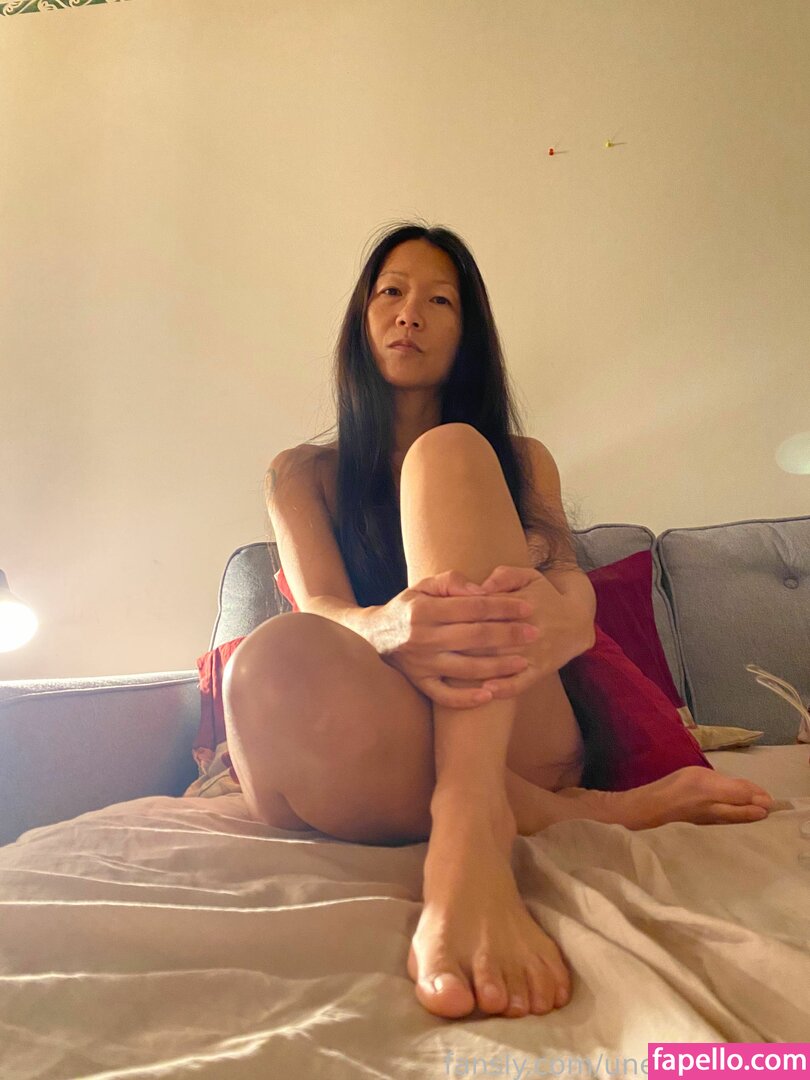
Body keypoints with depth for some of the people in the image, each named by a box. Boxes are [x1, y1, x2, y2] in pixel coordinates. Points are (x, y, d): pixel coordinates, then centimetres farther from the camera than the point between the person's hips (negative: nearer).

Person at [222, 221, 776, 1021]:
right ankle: (600, 813, -21)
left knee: (450, 451, -19)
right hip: (397, 747, 0)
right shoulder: (302, 473, 16)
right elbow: (320, 611, -5)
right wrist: (390, 630, -32)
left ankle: (472, 826, -37)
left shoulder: (523, 460, 19)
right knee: (275, 660, -36)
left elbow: (572, 582, -2)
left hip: (517, 736, 1)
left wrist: (560, 616, -30)